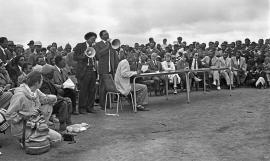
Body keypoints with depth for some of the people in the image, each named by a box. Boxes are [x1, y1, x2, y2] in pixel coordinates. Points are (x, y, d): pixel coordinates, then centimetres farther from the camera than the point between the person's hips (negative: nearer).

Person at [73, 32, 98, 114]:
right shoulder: (80, 46, 1)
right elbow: (75, 57, -5)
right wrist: (84, 55, -19)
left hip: (93, 71, 5)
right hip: (84, 72, -5)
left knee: (92, 90, 5)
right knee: (83, 90, -1)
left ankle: (90, 107, 16)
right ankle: (82, 107, 9)